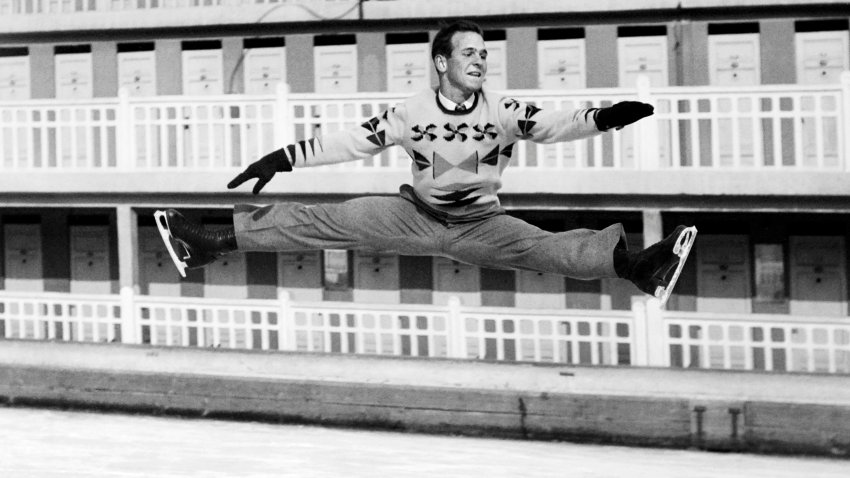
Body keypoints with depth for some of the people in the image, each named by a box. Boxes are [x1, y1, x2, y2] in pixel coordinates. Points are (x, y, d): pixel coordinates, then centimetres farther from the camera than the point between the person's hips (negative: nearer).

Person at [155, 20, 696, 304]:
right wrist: (282, 160, -9)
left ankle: (633, 263, -50)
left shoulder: (503, 110, -6)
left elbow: (554, 125, -15)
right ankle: (211, 243, -12)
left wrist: (604, 119, -34)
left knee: (537, 245, -28)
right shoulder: (412, 113, -5)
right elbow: (352, 142, -3)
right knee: (326, 220, -10)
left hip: (480, 224, -1)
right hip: (415, 216, 1)